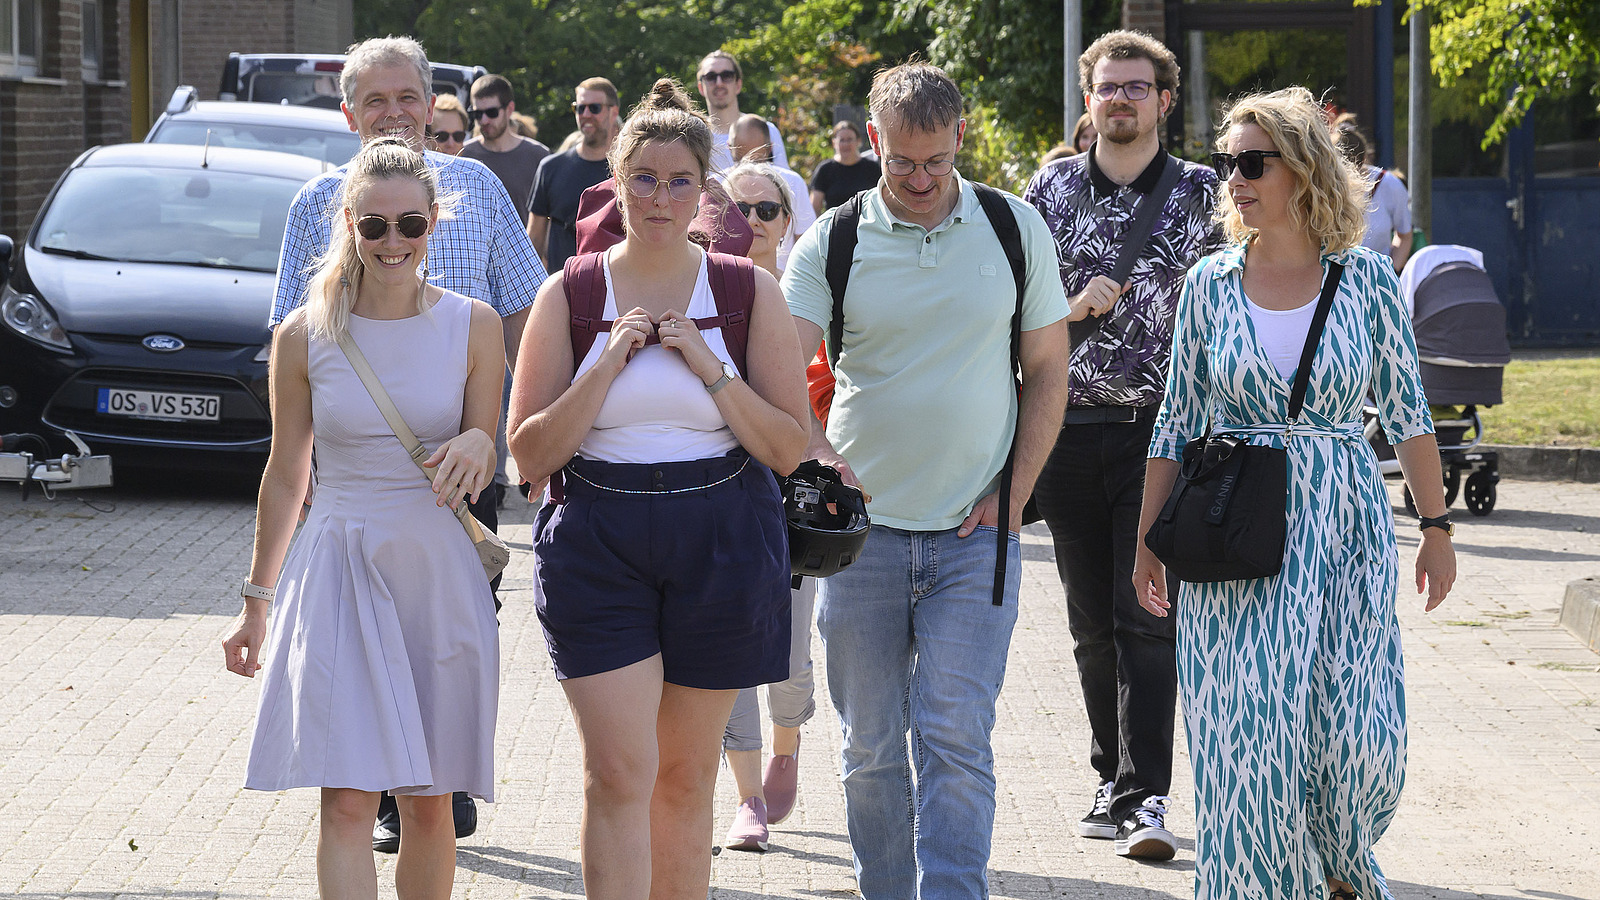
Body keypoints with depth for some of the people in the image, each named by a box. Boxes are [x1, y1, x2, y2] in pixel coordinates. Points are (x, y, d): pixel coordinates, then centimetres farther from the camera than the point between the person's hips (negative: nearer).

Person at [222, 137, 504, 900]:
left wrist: (475, 448, -21)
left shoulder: (473, 325, 1)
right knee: (346, 803, -11)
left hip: (439, 576, 1)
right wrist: (256, 602, 14)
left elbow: (483, 463, 4)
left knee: (428, 803, 6)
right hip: (339, 572, -1)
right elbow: (285, 475, 10)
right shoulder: (304, 336, 0)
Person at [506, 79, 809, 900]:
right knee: (618, 772, -10)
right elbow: (529, 454, -2)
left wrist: (708, 365, -12)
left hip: (719, 547, 1)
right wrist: (610, 361, -12)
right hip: (598, 544, -1)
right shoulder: (570, 294, 2)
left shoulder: (748, 292, 3)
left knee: (685, 773, 9)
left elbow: (788, 448, 0)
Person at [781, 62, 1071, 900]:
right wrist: (816, 446, -30)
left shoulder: (1015, 228, 2)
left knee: (954, 739, -10)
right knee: (872, 749, 7)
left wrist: (1011, 495, -2)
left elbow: (1047, 370, 8)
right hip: (862, 524, 1)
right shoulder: (831, 242, 0)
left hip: (975, 534, -1)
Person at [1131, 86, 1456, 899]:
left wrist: (1437, 527, 4)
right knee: (1247, 734, -5)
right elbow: (1177, 421, 7)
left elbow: (1406, 412, 5)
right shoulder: (1212, 283, 2)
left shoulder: (1364, 276, -1)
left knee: (1357, 738, -3)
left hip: (1345, 525, 0)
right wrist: (1148, 542, 6)